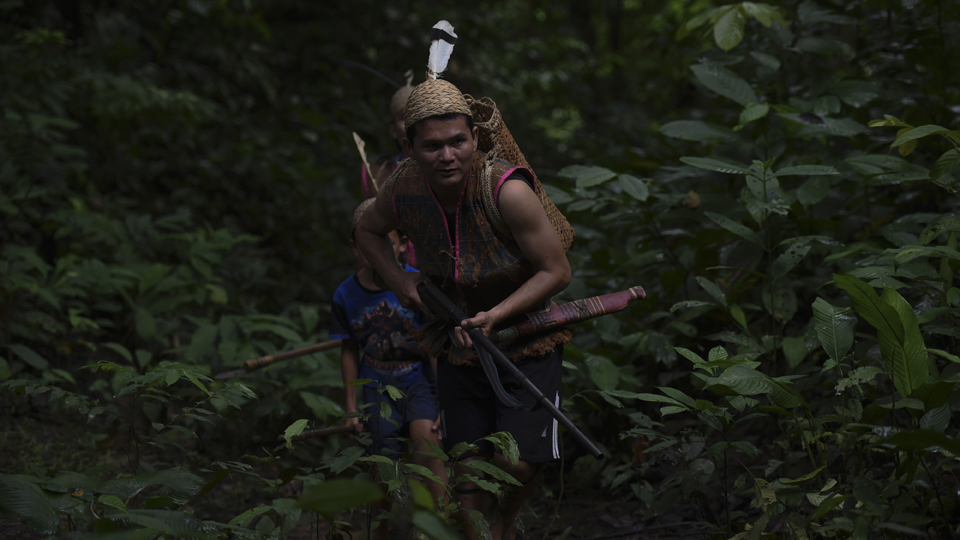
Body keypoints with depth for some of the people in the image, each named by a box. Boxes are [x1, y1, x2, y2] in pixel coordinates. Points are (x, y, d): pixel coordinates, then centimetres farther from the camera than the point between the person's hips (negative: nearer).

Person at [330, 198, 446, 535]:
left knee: (426, 436, -28)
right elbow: (349, 352, 7)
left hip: (418, 378, -2)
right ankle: (383, 531, 17)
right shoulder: (346, 295, -3)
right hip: (377, 385, 2)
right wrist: (351, 407, 7)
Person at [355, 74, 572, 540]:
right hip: (459, 347, 4)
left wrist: (496, 315, -29)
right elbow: (367, 230, 12)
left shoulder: (508, 190, -27)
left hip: (526, 339, -4)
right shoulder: (405, 188, -12)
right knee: (468, 473, 5)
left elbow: (557, 271, -19)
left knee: (518, 463, -14)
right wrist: (396, 279, -4)